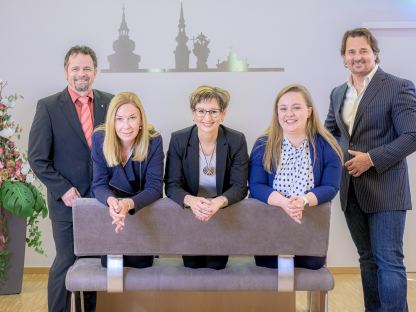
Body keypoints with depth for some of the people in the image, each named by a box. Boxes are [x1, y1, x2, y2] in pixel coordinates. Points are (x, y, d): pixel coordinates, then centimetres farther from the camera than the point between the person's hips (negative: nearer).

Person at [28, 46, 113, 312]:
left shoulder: (109, 103, 3)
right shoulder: (48, 107, -5)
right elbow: (37, 159, -5)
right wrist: (64, 190, -12)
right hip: (67, 200, -3)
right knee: (65, 263, 4)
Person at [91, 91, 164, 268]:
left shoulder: (153, 141, -18)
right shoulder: (100, 139, -14)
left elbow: (154, 187, -20)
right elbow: (99, 184, -13)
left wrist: (129, 204, -40)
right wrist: (111, 201, -37)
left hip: (143, 206, -1)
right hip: (113, 200, 1)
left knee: (141, 264, -8)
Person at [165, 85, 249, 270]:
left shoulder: (237, 141, -6)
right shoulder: (178, 140, -5)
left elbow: (240, 187, -9)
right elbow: (172, 185, -9)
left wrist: (219, 202, -31)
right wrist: (191, 201, -32)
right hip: (189, 212, 0)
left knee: (216, 266, -11)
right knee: (192, 266, -12)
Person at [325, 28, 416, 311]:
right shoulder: (338, 93, 12)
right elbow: (328, 133, 21)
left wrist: (372, 159, -19)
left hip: (385, 189, -6)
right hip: (351, 190, 6)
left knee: (389, 261, -5)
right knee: (368, 257, 15)